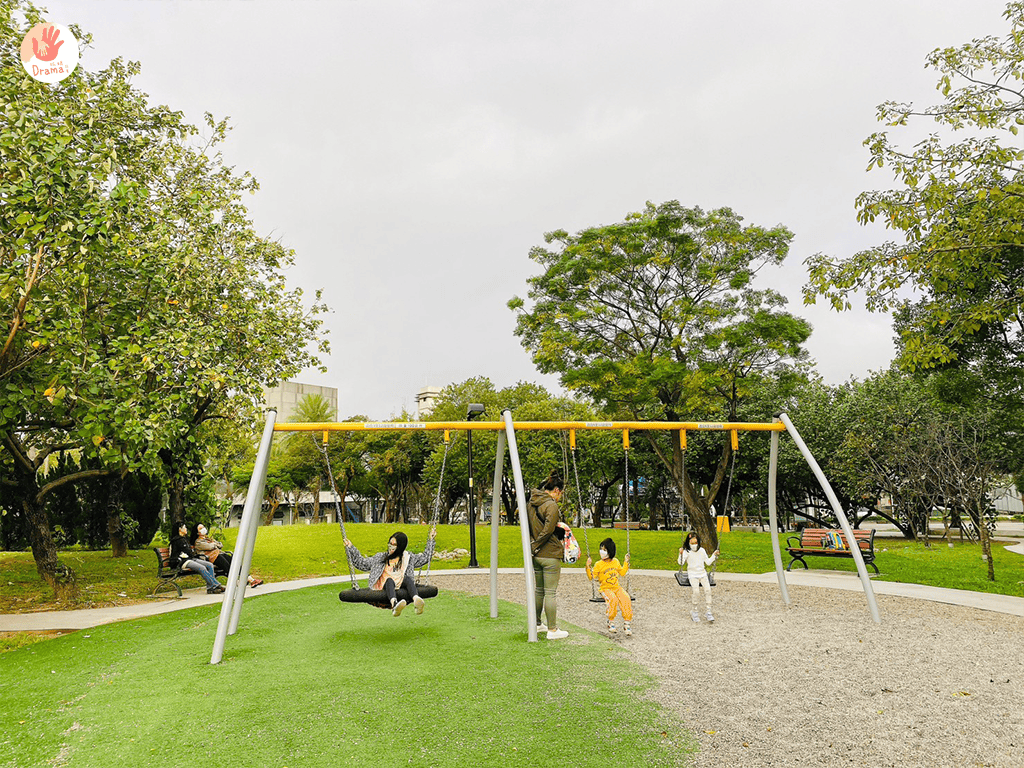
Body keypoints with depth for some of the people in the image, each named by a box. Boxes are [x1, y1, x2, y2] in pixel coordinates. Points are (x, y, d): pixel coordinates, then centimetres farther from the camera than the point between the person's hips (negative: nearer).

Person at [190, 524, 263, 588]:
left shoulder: (208, 538, 30)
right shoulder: (198, 542, 5)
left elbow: (221, 545, 24)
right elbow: (210, 547, -10)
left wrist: (214, 543, 7)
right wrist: (215, 544, 10)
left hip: (220, 553, 6)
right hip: (213, 557, -6)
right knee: (228, 567, -31)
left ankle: (251, 579, -27)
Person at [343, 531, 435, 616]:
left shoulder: (408, 557, 23)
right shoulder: (380, 557, 23)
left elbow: (424, 558, 27)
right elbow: (362, 563, 24)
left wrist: (430, 541, 25)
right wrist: (351, 548, 18)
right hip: (385, 587, 0)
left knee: (407, 578, -32)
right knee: (389, 580, -35)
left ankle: (416, 600, -63)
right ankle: (394, 604, -66)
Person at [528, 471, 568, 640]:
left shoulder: (532, 502, 10)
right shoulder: (551, 505, -15)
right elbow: (548, 530, -22)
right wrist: (535, 546, -12)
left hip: (536, 555, 8)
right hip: (550, 555, -8)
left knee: (539, 590, 19)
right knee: (550, 592, -1)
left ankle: (537, 624, 29)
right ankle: (552, 630, 5)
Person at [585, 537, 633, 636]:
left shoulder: (615, 561, 10)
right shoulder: (599, 565, -3)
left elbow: (622, 573, 24)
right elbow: (591, 577, -5)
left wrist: (626, 562, 19)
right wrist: (588, 567, -17)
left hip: (616, 587, 4)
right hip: (605, 589, -4)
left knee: (626, 599, -26)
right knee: (613, 599, -34)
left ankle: (627, 624, -18)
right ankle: (611, 623, -16)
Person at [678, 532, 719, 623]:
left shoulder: (702, 550, 13)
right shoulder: (686, 551, 0)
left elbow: (708, 562, 19)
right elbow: (681, 563, -11)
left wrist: (714, 555, 9)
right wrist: (681, 554, -26)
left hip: (702, 573, 3)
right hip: (692, 575, -3)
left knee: (708, 589, -20)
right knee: (696, 591, -26)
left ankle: (708, 612, -11)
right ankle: (694, 611, -8)